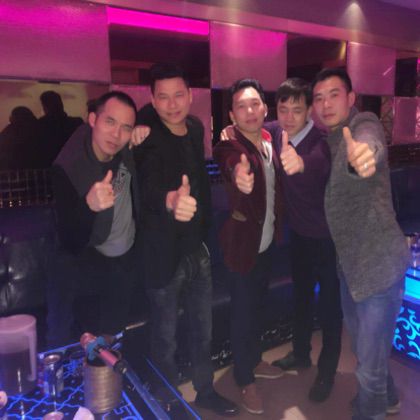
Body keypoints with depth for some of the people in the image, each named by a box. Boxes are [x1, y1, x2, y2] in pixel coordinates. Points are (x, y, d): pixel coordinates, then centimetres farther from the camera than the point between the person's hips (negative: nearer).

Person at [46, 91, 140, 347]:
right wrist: (89, 205, -57)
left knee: (115, 329, 24)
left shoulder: (127, 148, -17)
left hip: (128, 258, 7)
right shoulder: (68, 167, -32)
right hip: (87, 262, -6)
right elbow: (71, 242, -36)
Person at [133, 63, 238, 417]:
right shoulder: (148, 139, -18)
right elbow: (149, 187, -38)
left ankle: (205, 391, 41)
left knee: (203, 329, 19)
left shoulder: (195, 128, 3)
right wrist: (170, 200, -60)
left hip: (197, 247, 6)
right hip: (165, 253, -6)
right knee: (166, 337, 9)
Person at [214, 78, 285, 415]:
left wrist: (277, 226, 6)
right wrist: (240, 180, -65)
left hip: (267, 241, 7)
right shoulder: (229, 148, -20)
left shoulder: (269, 140, 0)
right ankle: (245, 381, 29)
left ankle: (255, 361, 45)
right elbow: (233, 168, -44)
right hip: (244, 244, -7)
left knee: (258, 305, 23)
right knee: (243, 313, 8)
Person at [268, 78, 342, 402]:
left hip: (328, 236, -6)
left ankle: (327, 370, 29)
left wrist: (300, 163, -73)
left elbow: (319, 163, -50)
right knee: (301, 295, 21)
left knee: (330, 303, 8)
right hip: (300, 232, 6)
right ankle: (301, 354, 42)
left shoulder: (323, 139, -26)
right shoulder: (277, 130, -8)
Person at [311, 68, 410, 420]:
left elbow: (370, 145, -40)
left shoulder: (365, 124, -16)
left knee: (369, 361, 3)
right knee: (362, 342, 26)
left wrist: (364, 156, -62)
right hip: (350, 261, 8)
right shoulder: (326, 138, 10)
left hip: (379, 262, -8)